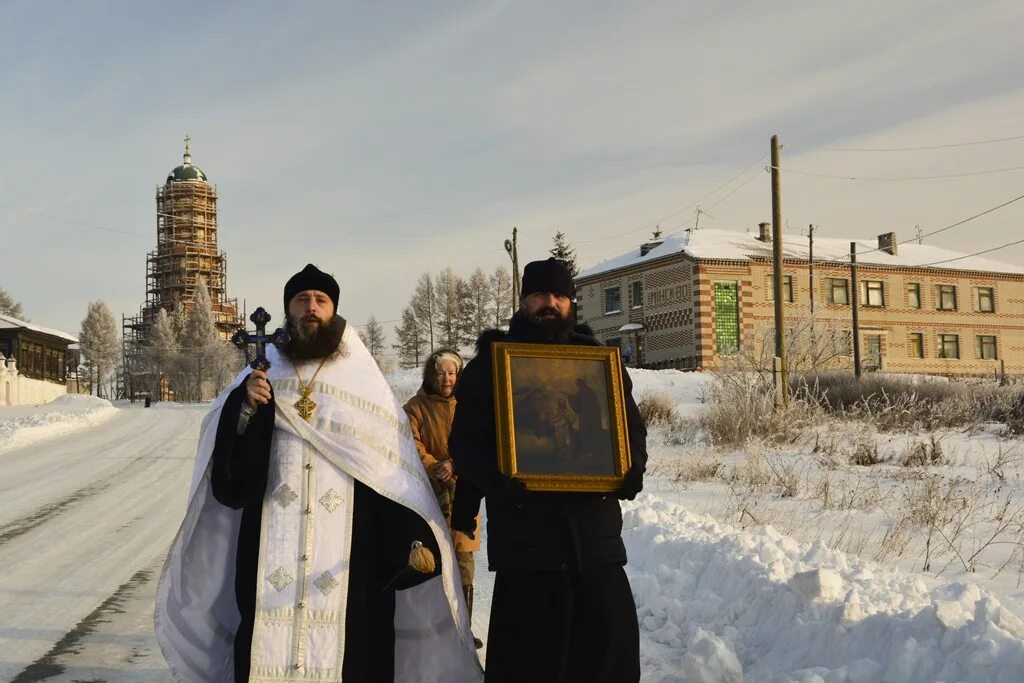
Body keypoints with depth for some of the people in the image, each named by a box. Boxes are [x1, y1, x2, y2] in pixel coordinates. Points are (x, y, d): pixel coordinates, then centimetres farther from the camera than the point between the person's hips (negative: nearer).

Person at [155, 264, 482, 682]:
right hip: (271, 553, 1)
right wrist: (245, 406, -14)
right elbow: (228, 477, 1)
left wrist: (416, 539, -12)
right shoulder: (260, 378, 9)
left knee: (347, 649, -3)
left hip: (348, 554, -1)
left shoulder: (364, 383, 6)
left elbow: (397, 470, -1)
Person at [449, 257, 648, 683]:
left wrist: (632, 468, -6)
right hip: (525, 538, -3)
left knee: (611, 648, 7)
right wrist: (497, 478, -20)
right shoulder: (490, 363, 5)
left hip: (597, 533, 3)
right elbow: (464, 444, 0)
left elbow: (632, 429, 17)